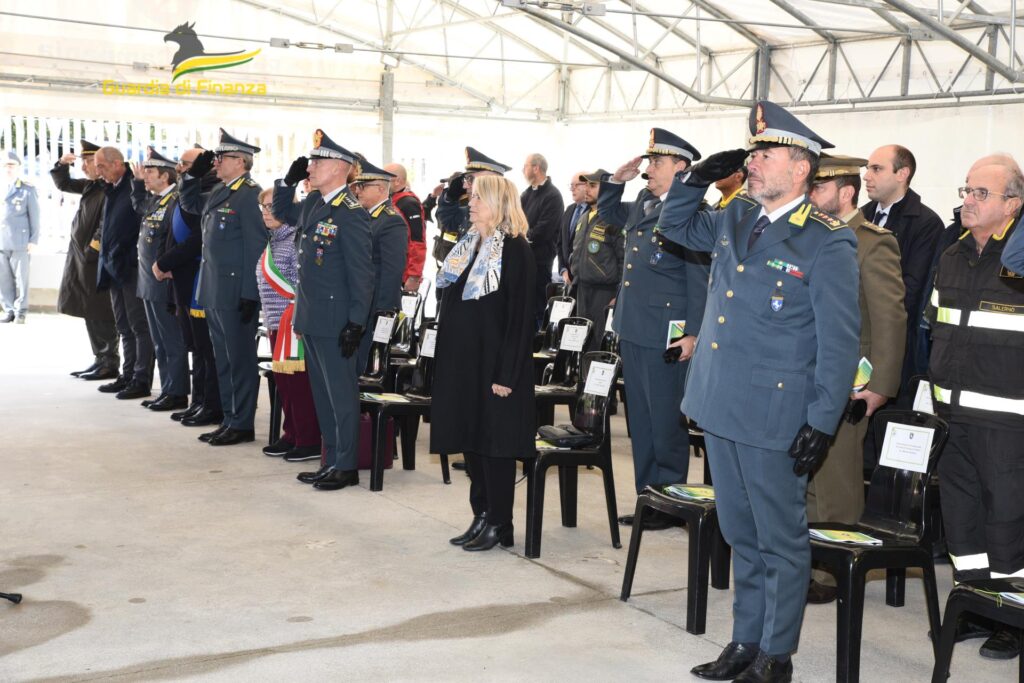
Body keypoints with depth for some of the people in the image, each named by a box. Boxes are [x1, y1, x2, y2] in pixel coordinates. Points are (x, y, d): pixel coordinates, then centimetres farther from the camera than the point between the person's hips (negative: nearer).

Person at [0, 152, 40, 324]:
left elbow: (34, 217, 0)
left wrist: (33, 240, -5)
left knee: (21, 278, 1)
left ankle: (20, 312, 9)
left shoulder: (28, 189, 1)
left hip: (20, 241, -4)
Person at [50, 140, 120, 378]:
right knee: (91, 314, 13)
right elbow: (63, 184, 27)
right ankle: (100, 360, 21)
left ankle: (110, 364, 5)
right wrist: (62, 164, 13)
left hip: (96, 261, -9)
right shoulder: (91, 186, 13)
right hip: (81, 258, 9)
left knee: (100, 316, -3)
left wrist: (91, 251, -21)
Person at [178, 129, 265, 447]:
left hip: (236, 295, -9)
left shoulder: (250, 195, -14)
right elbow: (189, 204, 33)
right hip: (214, 291, 9)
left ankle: (242, 424, 8)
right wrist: (194, 174, 16)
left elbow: (257, 247, -19)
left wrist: (250, 295, -21)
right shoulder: (219, 191, 13)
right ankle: (230, 420, 23)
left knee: (239, 359, 0)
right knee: (223, 359, 14)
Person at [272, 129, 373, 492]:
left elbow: (362, 273, -17)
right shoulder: (313, 203, 10)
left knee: (341, 394, 1)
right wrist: (288, 180, 13)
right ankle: (331, 461, 25)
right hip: (309, 318, 9)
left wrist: (356, 324, -19)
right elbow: (283, 213, 30)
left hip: (334, 321, -9)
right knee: (322, 394, 15)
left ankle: (347, 466, 10)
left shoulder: (351, 213, -16)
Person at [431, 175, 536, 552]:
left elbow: (520, 317, -14)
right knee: (469, 439, 11)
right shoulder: (468, 244, 14)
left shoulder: (515, 249, -11)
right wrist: (446, 359, 14)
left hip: (493, 361, -8)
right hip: (460, 358, 8)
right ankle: (481, 517, 22)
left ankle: (498, 525, 9)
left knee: (494, 440, -1)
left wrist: (506, 375, -18)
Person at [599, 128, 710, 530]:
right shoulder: (641, 205, 12)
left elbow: (700, 277, -15)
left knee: (666, 422, 1)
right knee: (639, 421, 15)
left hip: (665, 334, -9)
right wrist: (617, 180, 15)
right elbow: (607, 213, 33)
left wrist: (694, 332, -18)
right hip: (633, 330, 9)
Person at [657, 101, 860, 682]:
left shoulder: (828, 241, -12)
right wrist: (700, 177, 7)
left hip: (776, 417, -7)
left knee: (782, 542, 7)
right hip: (721, 408, 7)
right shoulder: (735, 218, 8)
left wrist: (822, 423, -16)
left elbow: (839, 342, -13)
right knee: (742, 537, 18)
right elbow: (676, 226, 26)